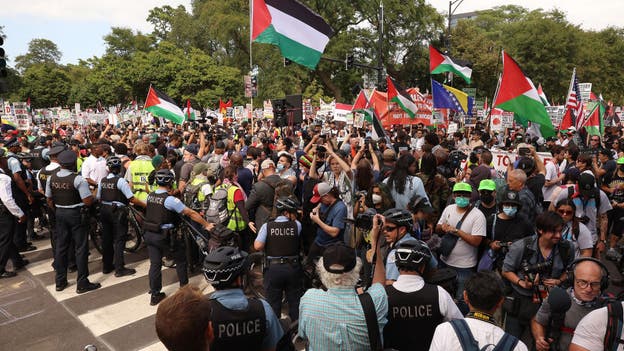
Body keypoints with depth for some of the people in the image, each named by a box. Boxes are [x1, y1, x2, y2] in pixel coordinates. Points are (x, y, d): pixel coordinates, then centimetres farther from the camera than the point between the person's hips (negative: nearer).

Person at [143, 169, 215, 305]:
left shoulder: (149, 196, 1)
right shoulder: (170, 199, -19)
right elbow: (191, 214, -16)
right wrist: (207, 225, -10)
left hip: (149, 234, 6)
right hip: (165, 236, -6)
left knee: (155, 264, 11)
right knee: (181, 259, 14)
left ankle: (155, 295, 17)